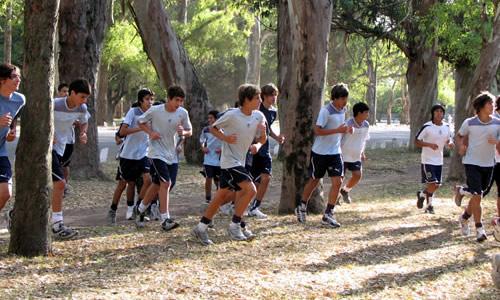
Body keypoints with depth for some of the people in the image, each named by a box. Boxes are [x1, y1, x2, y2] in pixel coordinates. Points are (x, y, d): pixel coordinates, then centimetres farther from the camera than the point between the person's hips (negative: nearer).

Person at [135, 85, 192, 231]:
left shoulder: (183, 113, -4)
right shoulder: (155, 110, -13)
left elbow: (189, 131, 8)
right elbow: (141, 122, 3)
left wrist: (183, 132, -15)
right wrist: (151, 132, -14)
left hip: (172, 155, 5)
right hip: (157, 152, -5)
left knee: (157, 185, 10)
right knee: (166, 182, -19)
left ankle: (141, 210, 34)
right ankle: (165, 220, -16)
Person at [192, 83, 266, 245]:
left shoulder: (259, 116, 0)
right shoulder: (232, 115, -17)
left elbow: (262, 139, 11)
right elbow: (213, 128, -3)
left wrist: (257, 145, -11)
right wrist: (225, 138, -19)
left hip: (239, 162, 7)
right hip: (229, 161, -7)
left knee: (223, 195, 11)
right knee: (250, 189, -19)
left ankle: (201, 228, 20)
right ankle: (235, 225, -6)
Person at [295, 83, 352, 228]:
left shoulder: (342, 110, 6)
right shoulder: (326, 111, -17)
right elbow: (317, 130, -23)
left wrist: (346, 129, 0)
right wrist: (338, 130, -29)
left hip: (335, 152, 6)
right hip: (320, 152, -6)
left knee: (337, 181, -8)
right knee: (314, 180, 10)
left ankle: (328, 215, -2)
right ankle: (301, 207, 33)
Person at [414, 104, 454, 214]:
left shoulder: (446, 127, 4)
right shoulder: (427, 127, -13)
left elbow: (449, 139, 18)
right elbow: (416, 142, -11)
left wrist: (450, 143, -6)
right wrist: (430, 145, -25)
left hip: (439, 161, 6)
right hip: (427, 160, -6)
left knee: (436, 185, 10)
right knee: (432, 185, -14)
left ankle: (429, 205, 29)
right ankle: (421, 195, 17)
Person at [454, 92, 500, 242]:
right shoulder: (469, 123, -7)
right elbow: (459, 136, 10)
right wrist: (460, 146, -10)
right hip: (472, 163, -4)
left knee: (477, 196, 15)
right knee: (477, 196, -14)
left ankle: (464, 217, 39)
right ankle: (479, 229, 1)